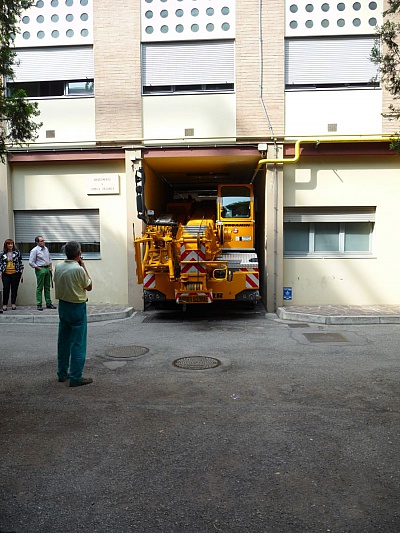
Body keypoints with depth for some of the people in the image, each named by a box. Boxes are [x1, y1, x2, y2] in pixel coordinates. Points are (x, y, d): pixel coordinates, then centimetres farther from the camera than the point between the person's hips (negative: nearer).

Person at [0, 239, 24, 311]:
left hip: (15, 273, 0)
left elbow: (21, 263, 4)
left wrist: (22, 274, 0)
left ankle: (13, 304, 13)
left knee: (14, 289, 4)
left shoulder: (17, 252, 4)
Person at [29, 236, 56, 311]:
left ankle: (48, 303, 17)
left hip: (47, 269, 7)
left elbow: (49, 258, 21)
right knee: (39, 288, -2)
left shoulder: (46, 248, 11)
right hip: (40, 270, -7)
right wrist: (39, 269, -11)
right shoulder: (34, 250, -9)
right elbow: (31, 262, -11)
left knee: (47, 287, 11)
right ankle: (39, 305, 3)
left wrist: (51, 267, 9)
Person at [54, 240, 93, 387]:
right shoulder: (79, 269, -19)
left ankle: (62, 373, 26)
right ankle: (75, 378, 4)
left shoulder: (58, 267, -2)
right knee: (78, 343, 1)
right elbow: (89, 287, -6)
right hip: (77, 308, -7)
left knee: (63, 341, 16)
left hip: (62, 305, 7)